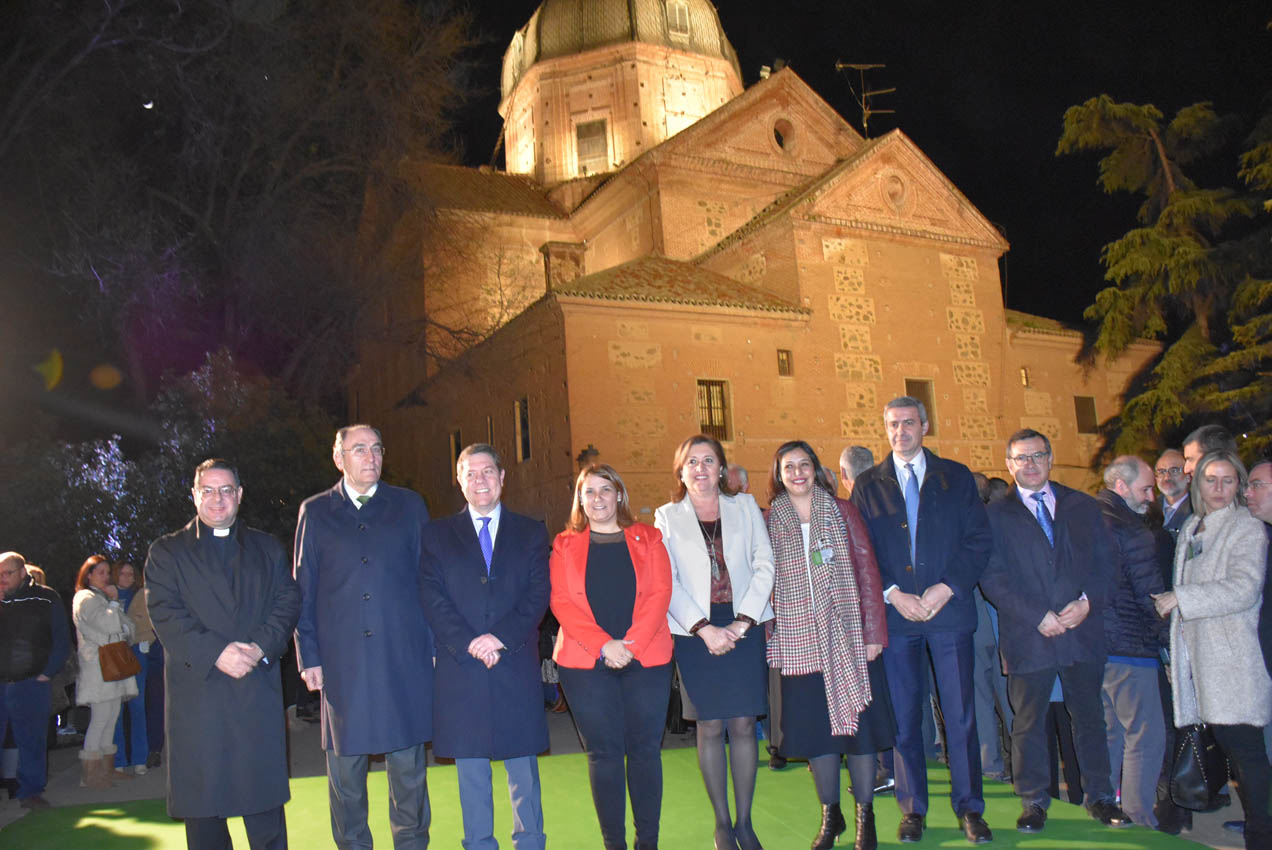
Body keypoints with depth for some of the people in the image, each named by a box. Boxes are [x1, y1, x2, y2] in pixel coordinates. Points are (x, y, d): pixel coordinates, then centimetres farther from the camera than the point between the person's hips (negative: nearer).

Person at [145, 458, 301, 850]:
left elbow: (288, 602, 6)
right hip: (196, 694, -1)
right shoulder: (166, 552, 9)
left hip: (258, 690, 1)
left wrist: (261, 647, -12)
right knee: (201, 804, 4)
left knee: (265, 800, 3)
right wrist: (216, 652, -15)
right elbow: (165, 614, -3)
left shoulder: (268, 548, 16)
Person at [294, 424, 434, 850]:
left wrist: (432, 645, 2)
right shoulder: (315, 511, 9)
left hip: (405, 657, 0)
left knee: (408, 763, 6)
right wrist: (308, 655, 2)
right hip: (342, 660, 0)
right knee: (345, 766, 7)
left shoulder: (409, 505, 9)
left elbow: (428, 579, 8)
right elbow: (303, 590, 8)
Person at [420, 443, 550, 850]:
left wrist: (500, 637, -14)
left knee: (523, 766, 7)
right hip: (460, 668, 0)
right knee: (471, 769, 7)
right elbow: (433, 599, -1)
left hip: (517, 666, 0)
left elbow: (538, 595, 0)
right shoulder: (436, 534, 9)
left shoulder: (531, 533, 10)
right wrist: (469, 643, -14)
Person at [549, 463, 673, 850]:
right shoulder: (565, 544, 9)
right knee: (603, 753, 3)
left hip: (646, 659, 1)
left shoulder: (647, 538, 10)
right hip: (585, 663, 0)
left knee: (645, 749, 4)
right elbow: (562, 601, -2)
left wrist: (631, 644, -13)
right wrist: (603, 645, -14)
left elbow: (660, 592, 0)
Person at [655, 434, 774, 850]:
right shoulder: (667, 517, 6)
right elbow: (666, 582, -1)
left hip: (744, 628, 1)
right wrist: (705, 629, -10)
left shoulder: (745, 507, 10)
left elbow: (765, 564, 4)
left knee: (743, 724, 1)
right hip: (695, 633, -1)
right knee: (710, 727, 1)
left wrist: (743, 622, -7)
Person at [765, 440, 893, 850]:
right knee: (815, 730, 7)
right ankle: (830, 816, 23)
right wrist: (772, 635, -1)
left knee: (858, 724, 4)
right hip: (800, 642, 1)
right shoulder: (771, 522, 3)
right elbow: (766, 581, 5)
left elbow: (867, 570, -1)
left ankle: (865, 816, 20)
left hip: (849, 638, -1)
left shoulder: (842, 511, 1)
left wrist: (873, 631, -7)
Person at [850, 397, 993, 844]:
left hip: (949, 608, 0)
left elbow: (978, 539, 3)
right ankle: (913, 809, 16)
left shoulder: (956, 477, 9)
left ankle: (970, 808, 15)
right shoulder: (868, 485, 9)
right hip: (894, 611, 0)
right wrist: (892, 593, -9)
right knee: (904, 715, 5)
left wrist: (946, 588, -9)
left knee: (960, 714, 2)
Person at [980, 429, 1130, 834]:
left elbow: (1107, 558, 7)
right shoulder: (996, 515, 2)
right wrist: (1037, 616, -14)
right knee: (1029, 721, 6)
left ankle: (1099, 796, 26)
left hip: (1083, 630, 2)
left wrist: (1088, 600, -9)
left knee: (1089, 716, 12)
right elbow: (992, 577, -5)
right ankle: (1033, 802, 18)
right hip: (1028, 635, -2)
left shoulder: (1083, 506, 11)